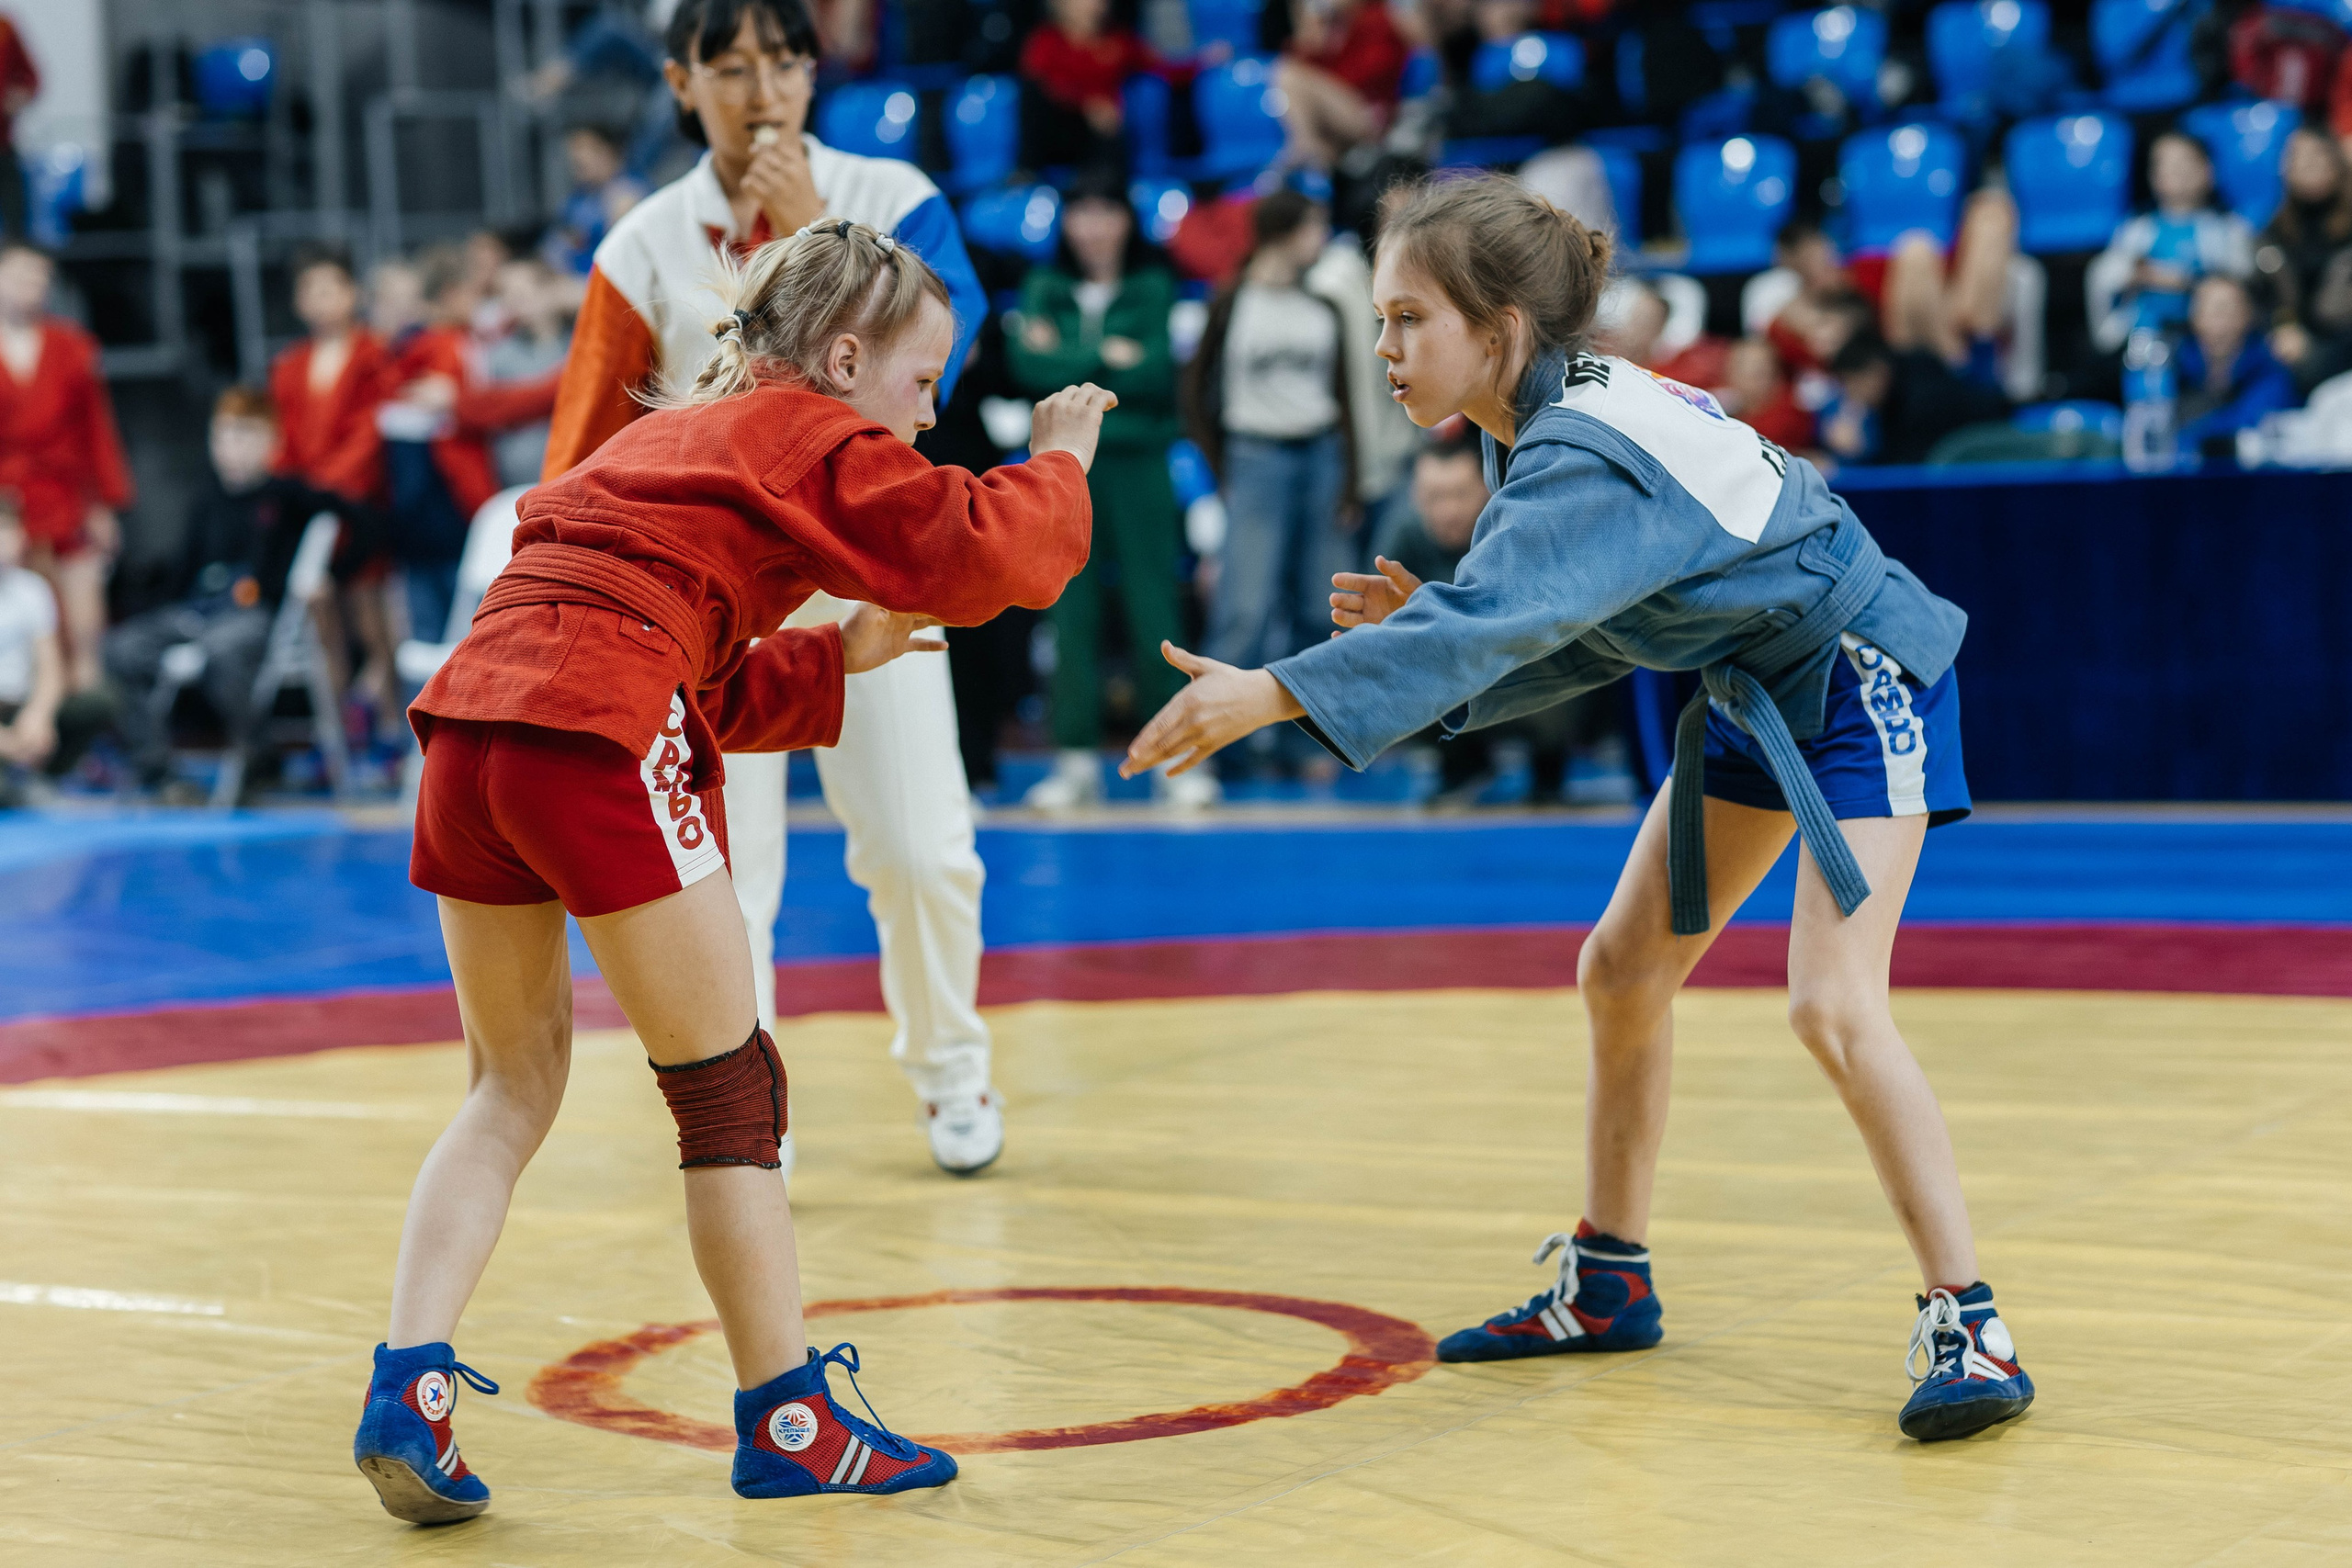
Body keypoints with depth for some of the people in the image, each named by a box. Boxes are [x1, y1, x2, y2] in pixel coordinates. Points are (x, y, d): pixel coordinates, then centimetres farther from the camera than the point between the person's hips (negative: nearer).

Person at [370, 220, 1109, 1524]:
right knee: (728, 1089, 5)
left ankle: (406, 1386, 4)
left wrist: (838, 658, 27)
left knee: (515, 1087, 18)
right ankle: (785, 1419, 12)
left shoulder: (667, 438, 32)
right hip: (601, 743, -8)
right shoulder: (817, 439, 7)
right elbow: (981, 552, -6)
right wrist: (1058, 466, 11)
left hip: (468, 720, 8)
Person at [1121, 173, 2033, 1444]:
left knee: (1832, 1005, -21)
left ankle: (1967, 1328, -13)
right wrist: (1436, 622, -9)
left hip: (1860, 683, -10)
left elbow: (1482, 624, -43)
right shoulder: (1547, 427, -2)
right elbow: (1576, 630, 7)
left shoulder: (1587, 457, -30)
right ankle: (1608, 1284, 26)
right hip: (1753, 695, 10)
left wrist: (1266, 695, -49)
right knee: (1622, 971, 12)